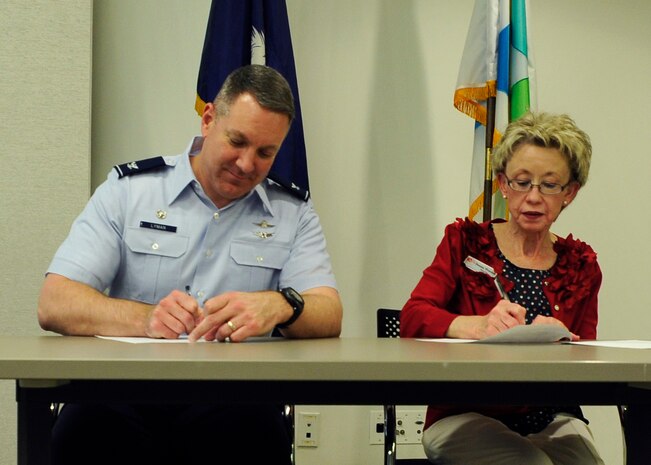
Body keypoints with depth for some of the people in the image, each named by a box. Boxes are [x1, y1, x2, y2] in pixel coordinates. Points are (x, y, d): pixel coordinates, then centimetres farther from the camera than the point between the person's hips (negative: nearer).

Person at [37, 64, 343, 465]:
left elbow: (329, 317, 0)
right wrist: (145, 318, -23)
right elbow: (53, 306, -2)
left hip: (232, 398, 1)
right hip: (125, 388, -1)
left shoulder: (293, 213, 13)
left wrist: (281, 307, -25)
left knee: (258, 432, -35)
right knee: (86, 425, -36)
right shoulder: (129, 189, 8)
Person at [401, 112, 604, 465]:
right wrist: (478, 326, -28)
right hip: (465, 417, -3)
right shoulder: (465, 241, 6)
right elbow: (412, 318, -8)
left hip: (551, 421, 3)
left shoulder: (580, 264, 13)